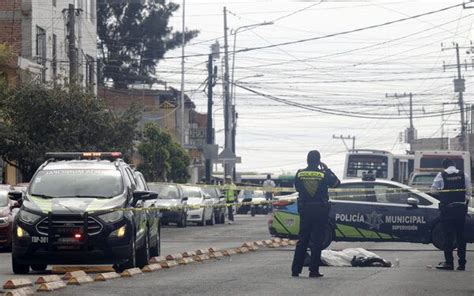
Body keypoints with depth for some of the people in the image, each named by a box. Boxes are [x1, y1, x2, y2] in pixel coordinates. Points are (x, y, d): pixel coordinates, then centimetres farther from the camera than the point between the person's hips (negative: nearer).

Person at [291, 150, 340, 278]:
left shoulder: (300, 173, -3)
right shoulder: (324, 174, -9)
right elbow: (336, 183, 6)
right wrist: (327, 169, 12)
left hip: (304, 210, 2)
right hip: (320, 210, -2)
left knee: (302, 240, 10)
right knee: (317, 241, 2)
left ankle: (296, 270, 9)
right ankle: (314, 270, -1)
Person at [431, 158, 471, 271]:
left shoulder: (441, 175, -4)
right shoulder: (464, 175, 2)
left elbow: (433, 190, 0)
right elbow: (468, 192, 2)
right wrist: (466, 204, 13)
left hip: (447, 208, -2)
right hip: (461, 209, 2)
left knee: (448, 236, 2)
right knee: (461, 236, 9)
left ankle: (449, 262, -1)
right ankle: (462, 263, 10)